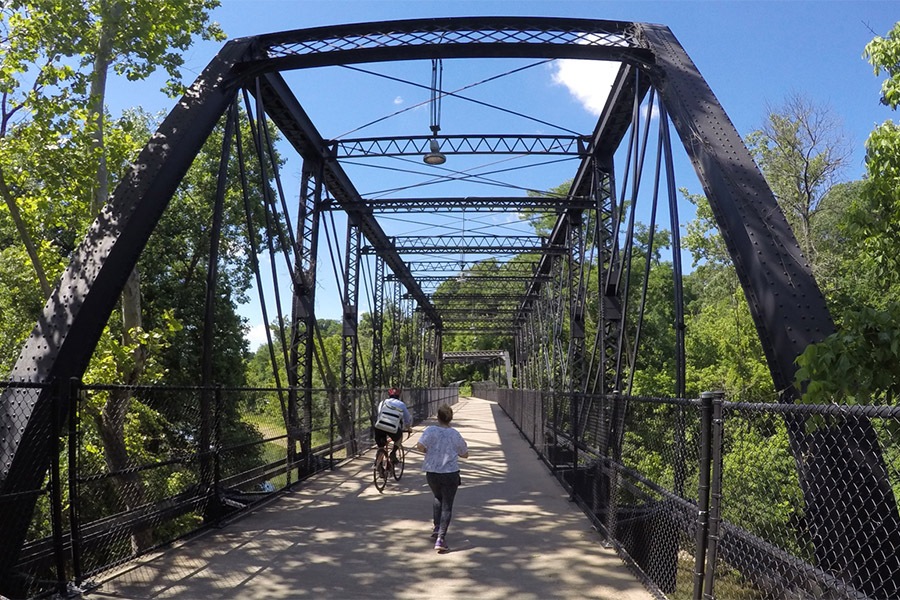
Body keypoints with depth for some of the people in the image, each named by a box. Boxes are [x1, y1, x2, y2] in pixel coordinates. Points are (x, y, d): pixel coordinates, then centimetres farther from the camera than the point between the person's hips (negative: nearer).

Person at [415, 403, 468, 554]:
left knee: (438, 498, 28)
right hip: (450, 474, -1)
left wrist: (429, 451, 0)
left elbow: (419, 446, -20)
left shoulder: (431, 430, -7)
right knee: (447, 506, 3)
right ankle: (440, 538, -8)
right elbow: (465, 454, 8)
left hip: (432, 473, 1)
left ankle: (437, 528, 25)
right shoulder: (455, 434, -2)